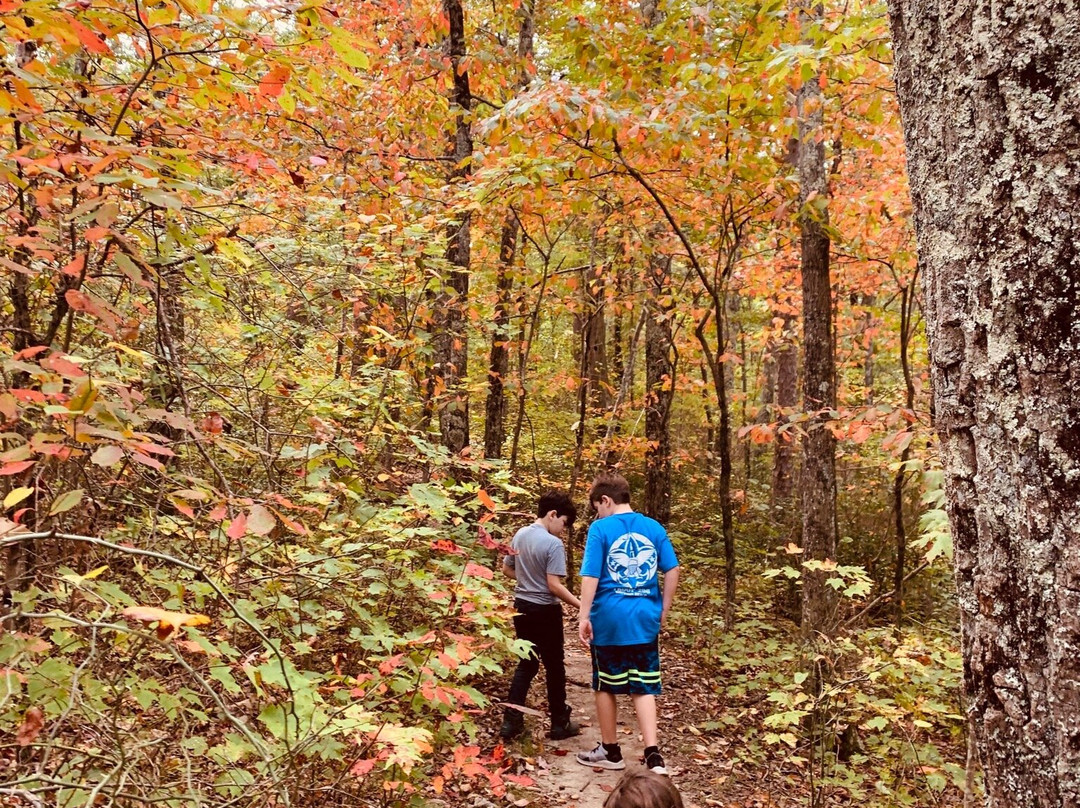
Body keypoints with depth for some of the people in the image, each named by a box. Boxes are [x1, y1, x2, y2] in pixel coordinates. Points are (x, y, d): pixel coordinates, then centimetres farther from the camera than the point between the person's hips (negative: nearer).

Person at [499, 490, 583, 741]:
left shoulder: (520, 535, 3)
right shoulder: (553, 544, -20)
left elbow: (507, 568, 13)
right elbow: (554, 585, -22)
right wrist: (581, 606, -16)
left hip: (521, 607, 7)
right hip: (545, 610, -7)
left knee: (526, 663, 17)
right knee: (554, 666, 8)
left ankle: (511, 722, 14)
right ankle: (559, 724, 19)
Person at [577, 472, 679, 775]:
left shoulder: (601, 529, -8)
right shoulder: (654, 527, 4)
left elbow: (590, 576, -12)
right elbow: (672, 570, 4)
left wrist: (584, 616, -7)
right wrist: (663, 611, 12)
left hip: (609, 619, -3)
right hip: (645, 619, 3)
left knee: (605, 686, 13)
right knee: (644, 687, 9)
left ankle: (610, 751, 25)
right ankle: (653, 753, -4)